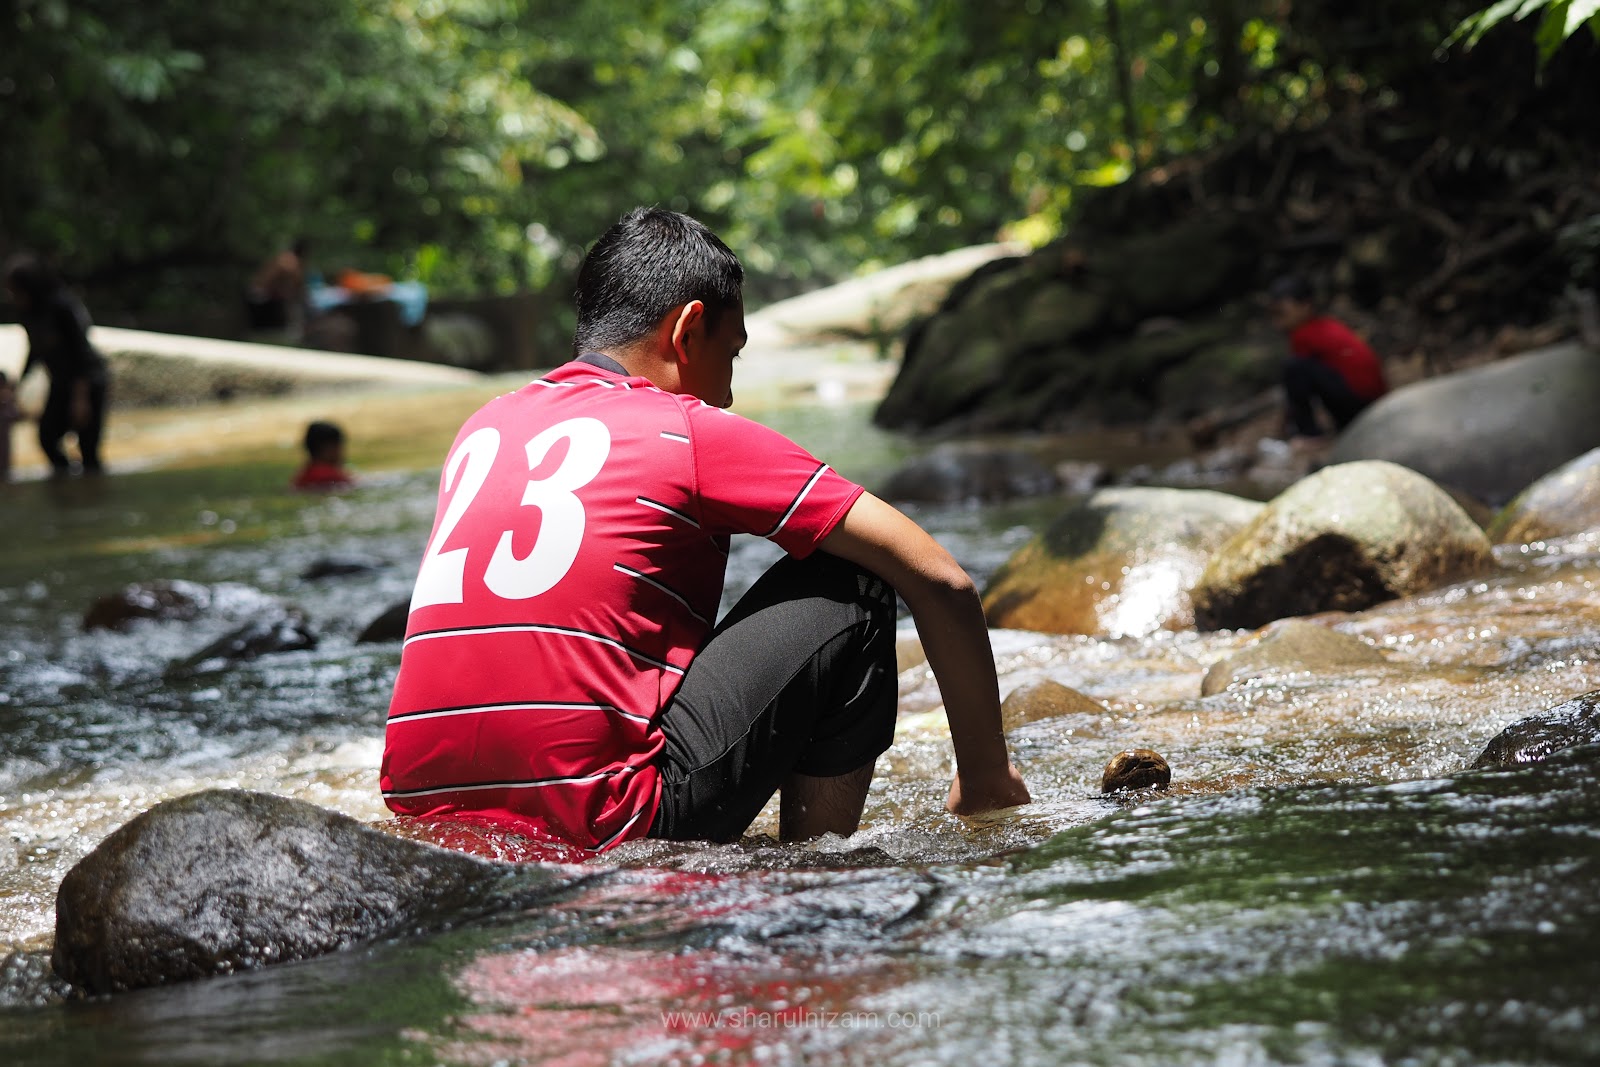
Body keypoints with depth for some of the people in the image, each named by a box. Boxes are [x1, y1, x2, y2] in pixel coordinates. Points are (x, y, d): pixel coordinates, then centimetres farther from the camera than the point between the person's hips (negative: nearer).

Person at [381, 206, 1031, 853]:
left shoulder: (480, 432, 18)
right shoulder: (695, 434, 0)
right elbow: (939, 580, 1)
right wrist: (985, 775, 11)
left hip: (422, 812, 7)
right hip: (593, 837, -7)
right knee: (847, 589, 7)